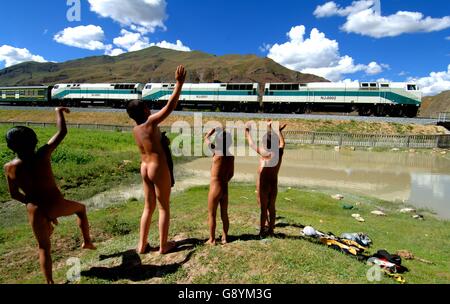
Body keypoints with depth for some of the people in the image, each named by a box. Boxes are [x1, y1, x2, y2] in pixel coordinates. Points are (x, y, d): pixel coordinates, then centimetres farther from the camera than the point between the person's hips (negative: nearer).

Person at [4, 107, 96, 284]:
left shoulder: (10, 168, -8)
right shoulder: (42, 156, -15)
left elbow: (14, 194, 1)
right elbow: (62, 132, -9)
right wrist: (59, 111, 4)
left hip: (35, 211, 2)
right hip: (57, 205, -1)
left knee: (44, 247, 18)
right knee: (81, 208, 31)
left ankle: (50, 282, 18)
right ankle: (87, 242, 36)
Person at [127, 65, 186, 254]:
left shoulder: (135, 130, 6)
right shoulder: (150, 122, -16)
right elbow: (170, 106, -18)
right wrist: (179, 83, -14)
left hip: (145, 168, 8)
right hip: (159, 168, -8)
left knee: (149, 207, 17)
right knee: (164, 207, 6)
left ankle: (142, 245, 23)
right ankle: (163, 245, 17)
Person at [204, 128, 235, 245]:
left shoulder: (217, 152, -16)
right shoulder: (231, 156, 0)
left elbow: (206, 138, -1)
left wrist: (215, 129, 9)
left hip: (215, 188, -6)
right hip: (225, 189, 6)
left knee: (211, 215, 9)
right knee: (224, 215, 17)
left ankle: (212, 240, 17)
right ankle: (225, 238, 27)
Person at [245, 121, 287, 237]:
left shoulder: (264, 153, -19)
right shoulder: (279, 152, -6)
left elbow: (252, 144, -5)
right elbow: (282, 142, 17)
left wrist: (248, 133, 10)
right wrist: (278, 130, 27)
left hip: (263, 184, -5)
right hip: (274, 184, 5)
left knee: (263, 208, 6)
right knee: (271, 208, 17)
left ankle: (263, 231, 14)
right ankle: (271, 229, 29)